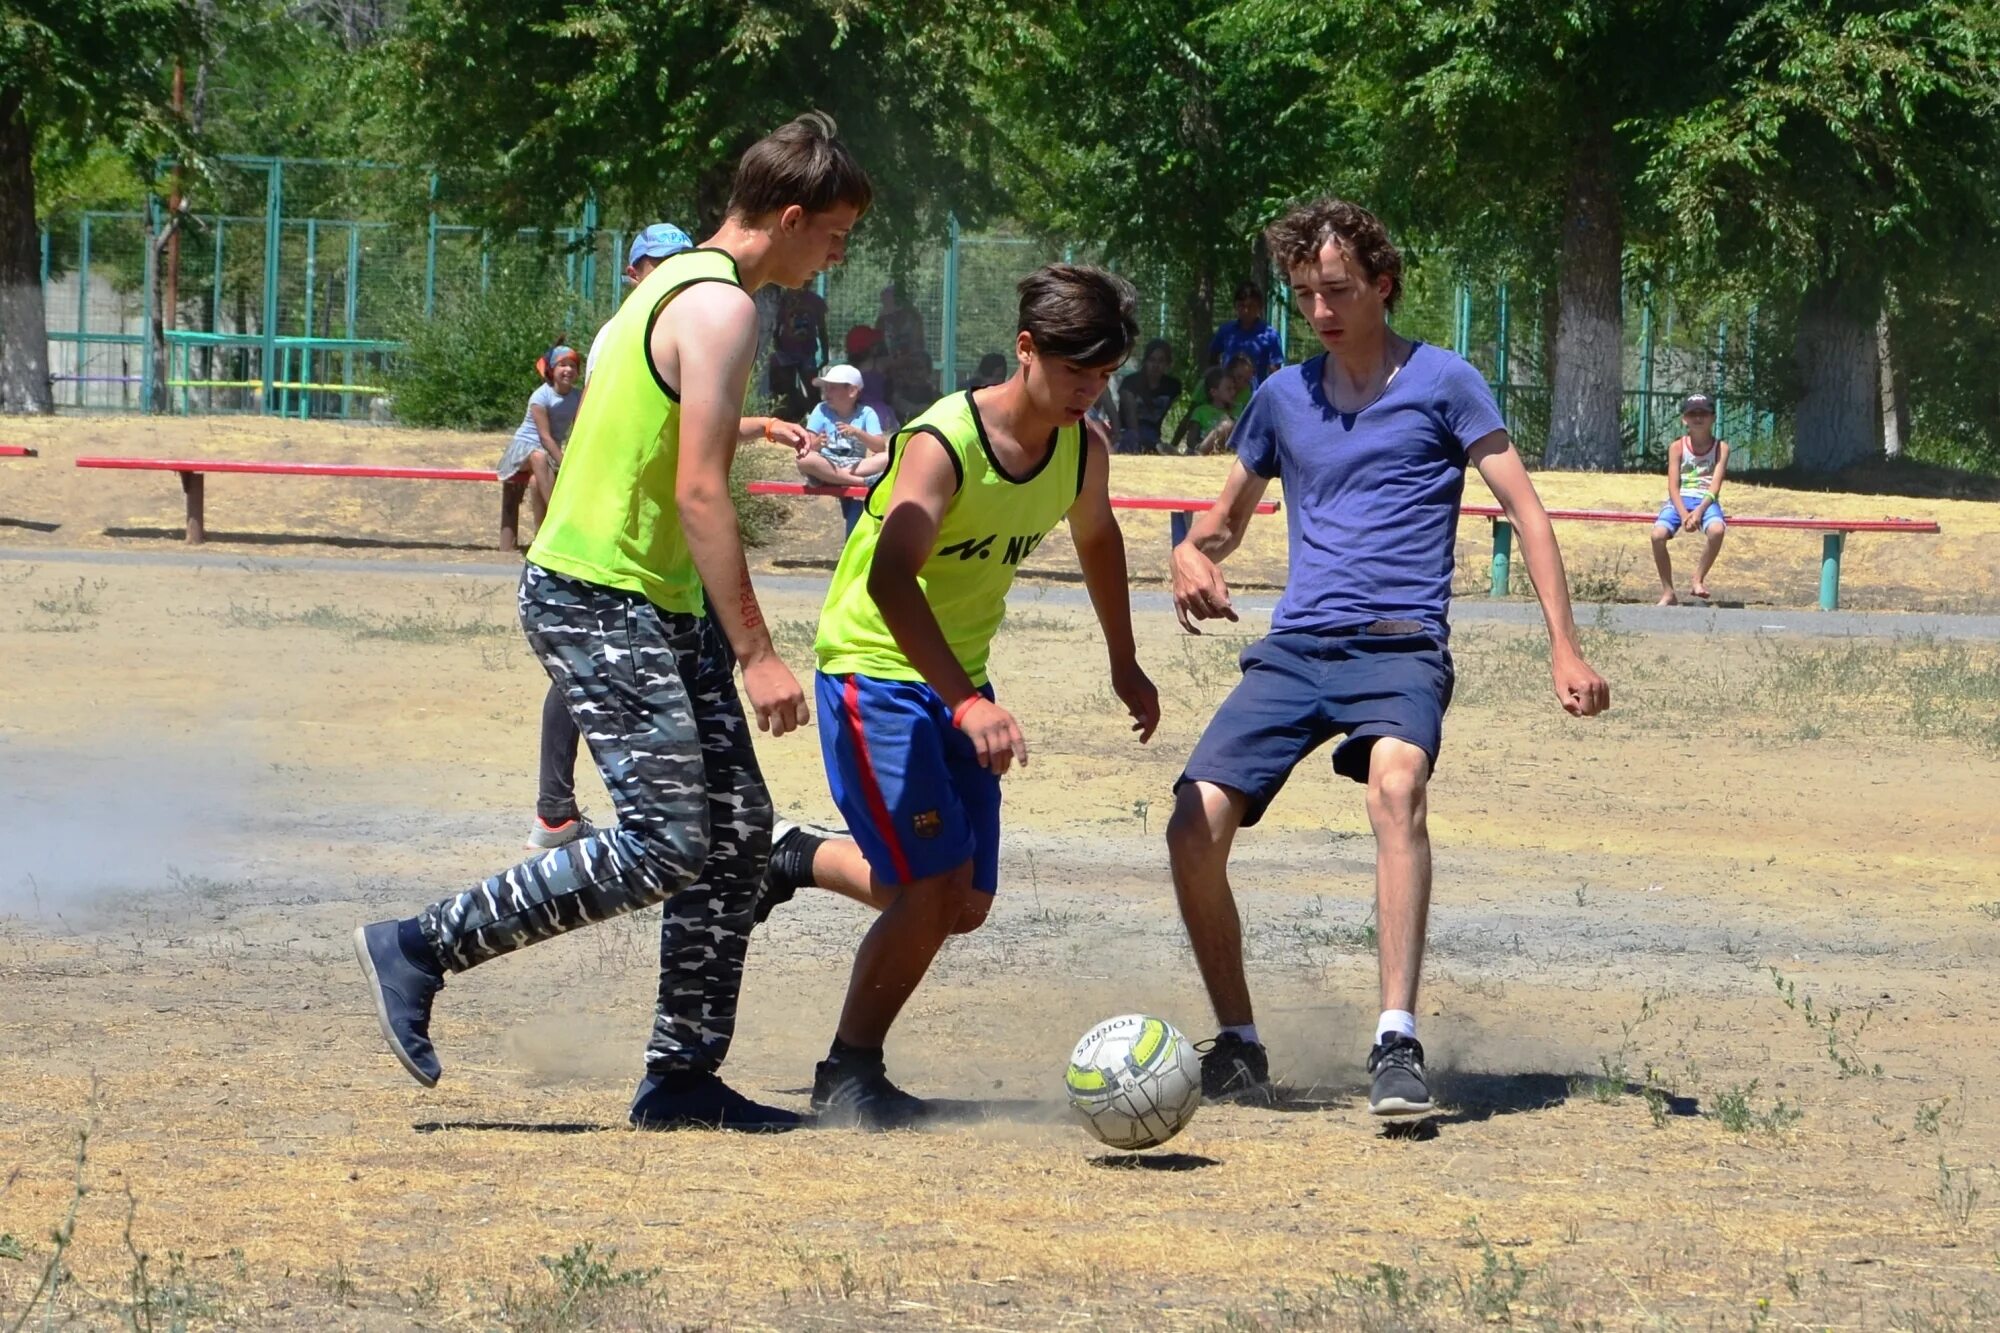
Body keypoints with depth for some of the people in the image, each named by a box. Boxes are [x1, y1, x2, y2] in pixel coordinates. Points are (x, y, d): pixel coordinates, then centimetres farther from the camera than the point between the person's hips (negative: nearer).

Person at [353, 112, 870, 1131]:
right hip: (601, 603, -11)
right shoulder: (720, 307, -15)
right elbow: (699, 493, -21)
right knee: (666, 846, -14)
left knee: (738, 834, 6)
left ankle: (683, 1076, 9)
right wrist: (756, 654, -22)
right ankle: (419, 951, -6)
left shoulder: (682, 285, 16)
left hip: (660, 605, 11)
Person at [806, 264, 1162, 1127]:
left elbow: (1096, 538, 21)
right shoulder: (944, 442, -24)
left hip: (960, 681, 7)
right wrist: (967, 705, -45)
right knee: (934, 889, -17)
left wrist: (1124, 666, 25)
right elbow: (889, 581, -36)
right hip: (876, 669, -7)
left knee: (965, 905, 2)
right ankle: (848, 1073, -2)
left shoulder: (1084, 450, -2)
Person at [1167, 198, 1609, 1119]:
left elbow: (1525, 511, 3)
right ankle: (1237, 1044, 6)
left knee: (1396, 782, -36)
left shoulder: (1442, 384, 4)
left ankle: (1397, 1043, -39)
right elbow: (1227, 518, 29)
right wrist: (1192, 555, 3)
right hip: (1293, 649, 4)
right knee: (1195, 825, -14)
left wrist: (1565, 649, -7)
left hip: (1400, 645, -4)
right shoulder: (1282, 398, 16)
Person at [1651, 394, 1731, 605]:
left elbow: (1715, 486, -5)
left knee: (1717, 530, -35)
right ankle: (1668, 593, -13)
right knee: (1658, 534, -27)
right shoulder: (1677, 447, 7)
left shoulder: (1721, 448, 5)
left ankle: (1699, 576, -9)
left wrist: (1699, 512, -21)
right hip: (1680, 500, 1)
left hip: (1706, 501, -1)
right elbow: (1673, 486, -1)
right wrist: (1683, 514, -19)